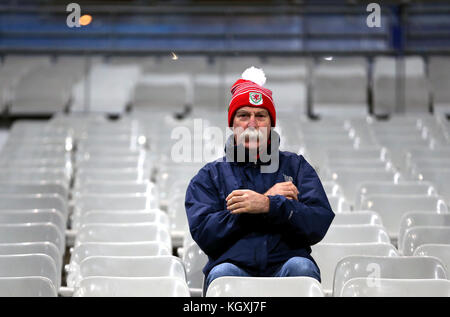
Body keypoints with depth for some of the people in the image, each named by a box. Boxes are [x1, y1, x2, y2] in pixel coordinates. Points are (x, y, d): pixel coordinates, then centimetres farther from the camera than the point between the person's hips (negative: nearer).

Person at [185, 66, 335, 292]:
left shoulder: (296, 166, 20)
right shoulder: (209, 175, 19)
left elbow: (320, 224, 4)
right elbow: (202, 233, 1)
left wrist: (268, 205, -12)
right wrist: (270, 198, -1)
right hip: (236, 267, -1)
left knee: (300, 266, -34)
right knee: (222, 273, -35)